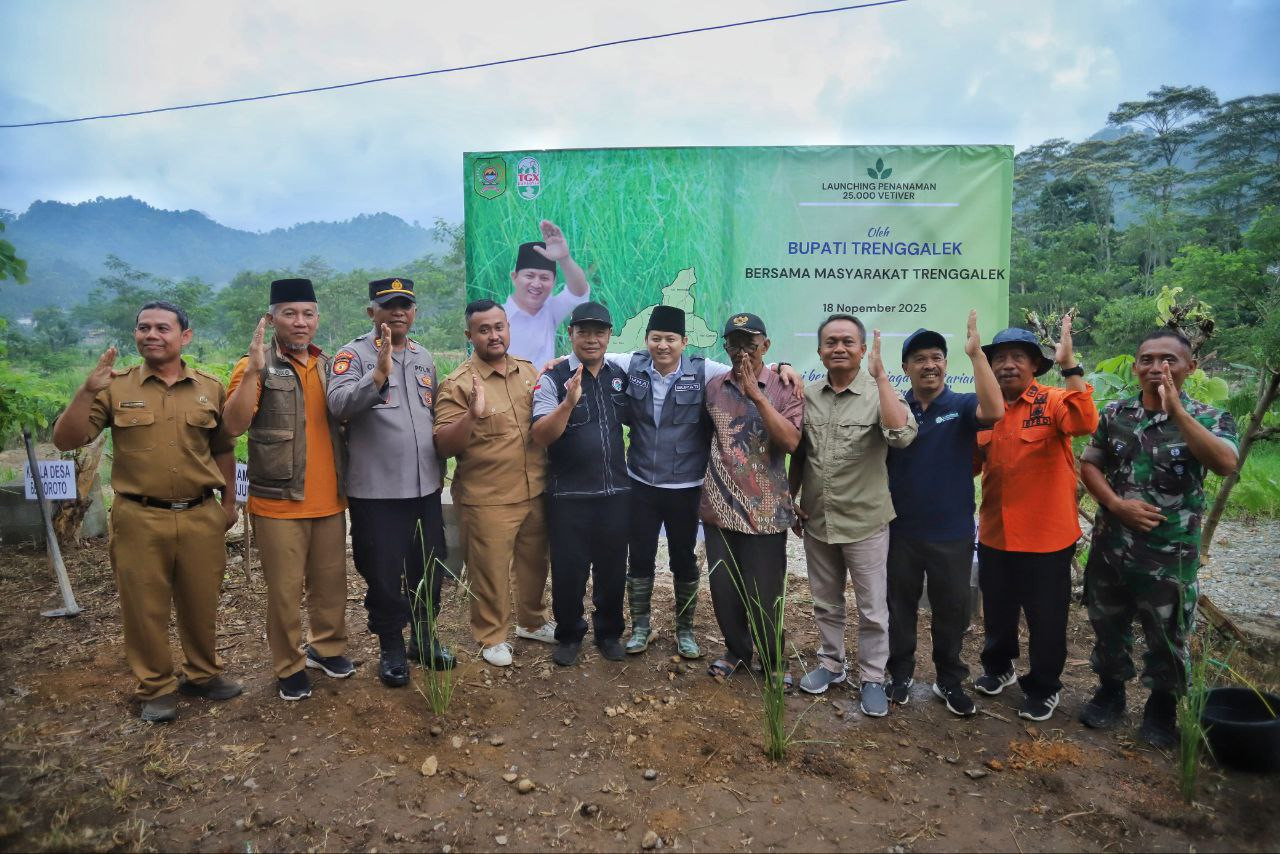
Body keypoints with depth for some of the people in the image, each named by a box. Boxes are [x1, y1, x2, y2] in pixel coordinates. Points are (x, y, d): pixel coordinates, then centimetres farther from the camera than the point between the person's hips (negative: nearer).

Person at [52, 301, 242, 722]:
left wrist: (229, 501, 13)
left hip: (201, 516, 2)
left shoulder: (210, 388, 5)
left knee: (201, 604, 14)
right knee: (145, 608, 8)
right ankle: (156, 688, 26)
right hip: (140, 519, -1)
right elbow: (64, 440, -6)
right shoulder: (115, 387, 0)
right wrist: (88, 390, -19)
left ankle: (203, 674, 34)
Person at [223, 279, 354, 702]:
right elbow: (234, 424, -19)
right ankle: (289, 667, 20)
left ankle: (326, 647, 34)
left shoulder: (330, 365, 10)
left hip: (330, 501, 5)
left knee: (330, 582, 15)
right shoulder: (256, 367, -6)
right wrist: (254, 369, -27)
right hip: (279, 502, -4)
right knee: (285, 589, 5)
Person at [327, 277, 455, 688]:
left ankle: (423, 636, 33)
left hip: (426, 486, 5)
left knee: (430, 568, 14)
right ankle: (391, 648, 24)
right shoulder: (354, 355, -6)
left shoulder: (424, 357, 12)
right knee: (384, 573, 6)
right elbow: (338, 403, -23)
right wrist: (380, 373, -35)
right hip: (376, 489, -5)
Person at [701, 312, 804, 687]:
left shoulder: (783, 389, -5)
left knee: (763, 595, 4)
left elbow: (791, 441, -20)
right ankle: (737, 650, 36)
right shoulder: (713, 387, 5)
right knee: (723, 589, 12)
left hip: (765, 511, -3)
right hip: (719, 508, 4)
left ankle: (773, 660, 28)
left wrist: (756, 394, -23)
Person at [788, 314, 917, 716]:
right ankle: (830, 664, 37)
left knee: (872, 609, 9)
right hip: (817, 521, 4)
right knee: (826, 604, 19)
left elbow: (902, 436, -31)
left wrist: (880, 374, -28)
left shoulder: (878, 393, -11)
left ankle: (872, 678, 27)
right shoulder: (807, 396, 1)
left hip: (865, 523, -3)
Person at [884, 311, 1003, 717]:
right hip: (900, 530, 1)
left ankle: (950, 680, 31)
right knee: (900, 607, 14)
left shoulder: (962, 406, -5)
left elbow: (994, 411, -29)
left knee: (951, 610, 13)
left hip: (952, 534, -1)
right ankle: (900, 675, 31)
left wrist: (976, 352, -31)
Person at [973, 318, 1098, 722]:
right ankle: (998, 667, 44)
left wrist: (1069, 366, -37)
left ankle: (1043, 688, 30)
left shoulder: (1053, 401, -11)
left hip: (1046, 535, -4)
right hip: (994, 534, 5)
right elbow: (972, 464, 13)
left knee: (1045, 618, 10)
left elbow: (1085, 423, -34)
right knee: (997, 611, 21)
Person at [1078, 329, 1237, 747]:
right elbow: (1088, 465, 5)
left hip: (1170, 554, -3)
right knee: (1108, 625, 17)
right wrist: (1117, 504, -12)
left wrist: (1177, 411, -32)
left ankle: (1162, 706, 33)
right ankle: (1110, 691, 38)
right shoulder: (1114, 414, 1)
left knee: (1166, 636, 12)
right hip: (1111, 546, 3)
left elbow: (1226, 464, -27)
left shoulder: (1209, 418, -8)